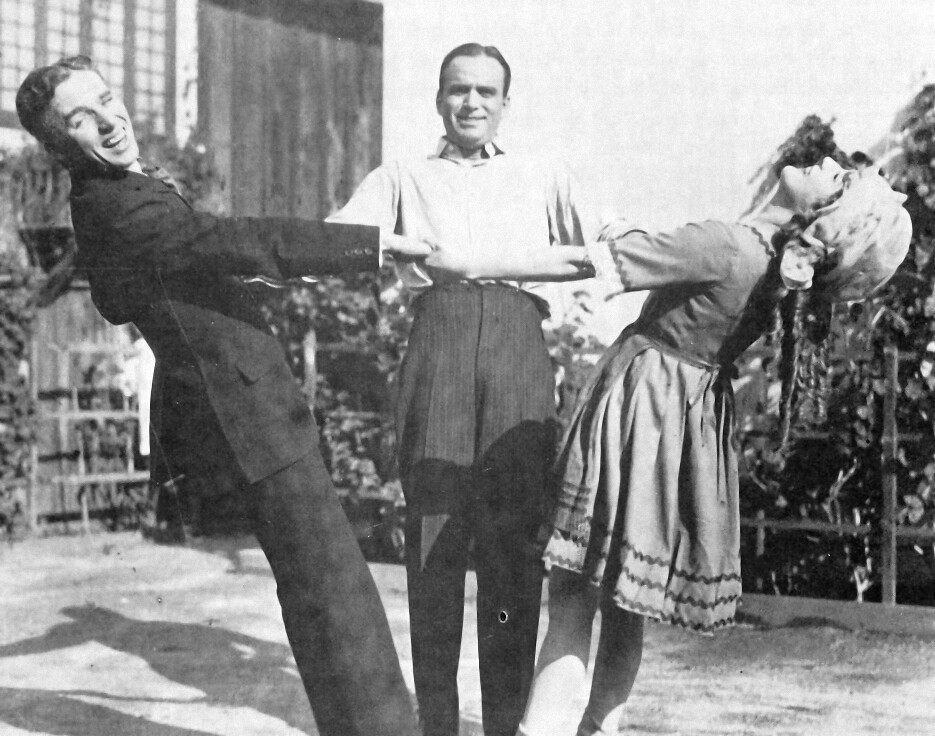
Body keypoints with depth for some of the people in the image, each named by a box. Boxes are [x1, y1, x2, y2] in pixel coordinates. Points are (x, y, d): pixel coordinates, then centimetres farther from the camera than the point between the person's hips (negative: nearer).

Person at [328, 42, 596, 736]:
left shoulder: (545, 179, 23)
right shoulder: (403, 177, 20)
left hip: (520, 348, 1)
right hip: (438, 337, 0)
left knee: (514, 545, -4)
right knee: (434, 541, -4)